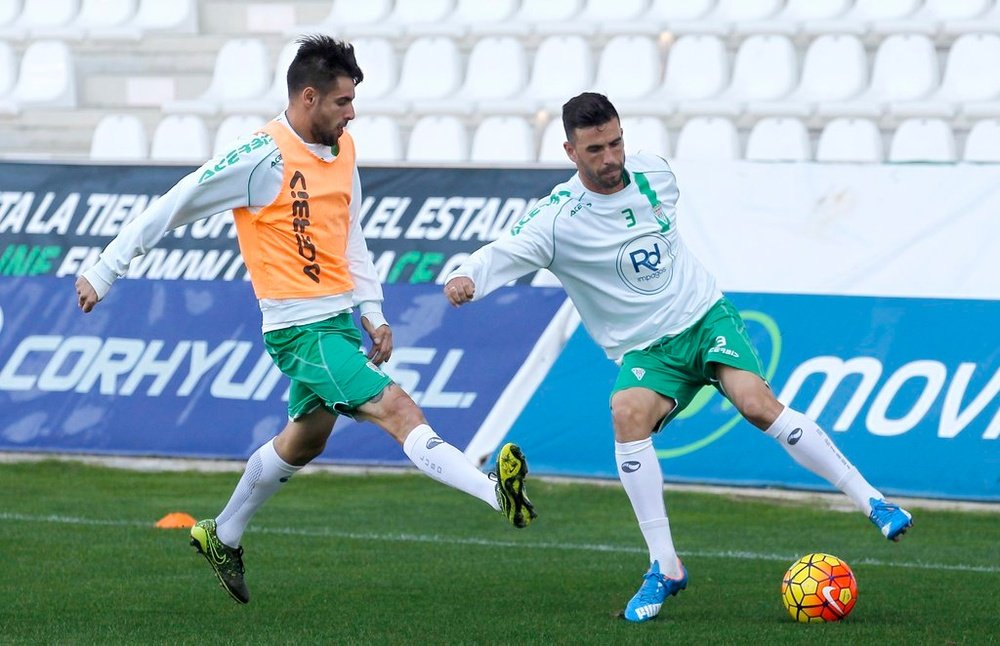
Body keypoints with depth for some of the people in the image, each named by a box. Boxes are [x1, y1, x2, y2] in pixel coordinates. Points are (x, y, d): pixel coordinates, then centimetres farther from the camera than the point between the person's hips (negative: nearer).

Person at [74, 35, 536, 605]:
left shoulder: (343, 150, 8)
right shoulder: (261, 159, -16)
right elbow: (170, 210, -10)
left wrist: (373, 311, 13)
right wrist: (103, 274, -7)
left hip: (340, 317, 9)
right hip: (300, 327, -9)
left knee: (305, 439, 21)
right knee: (397, 408, -22)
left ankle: (223, 536, 40)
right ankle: (499, 494, -37)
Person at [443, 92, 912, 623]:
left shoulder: (653, 174, -2)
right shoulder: (557, 219, -15)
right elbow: (502, 255, -27)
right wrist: (466, 277, -48)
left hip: (705, 316, 2)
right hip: (646, 352, -2)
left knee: (755, 401, -25)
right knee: (628, 414, -32)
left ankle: (872, 502, -18)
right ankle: (665, 568, -23)